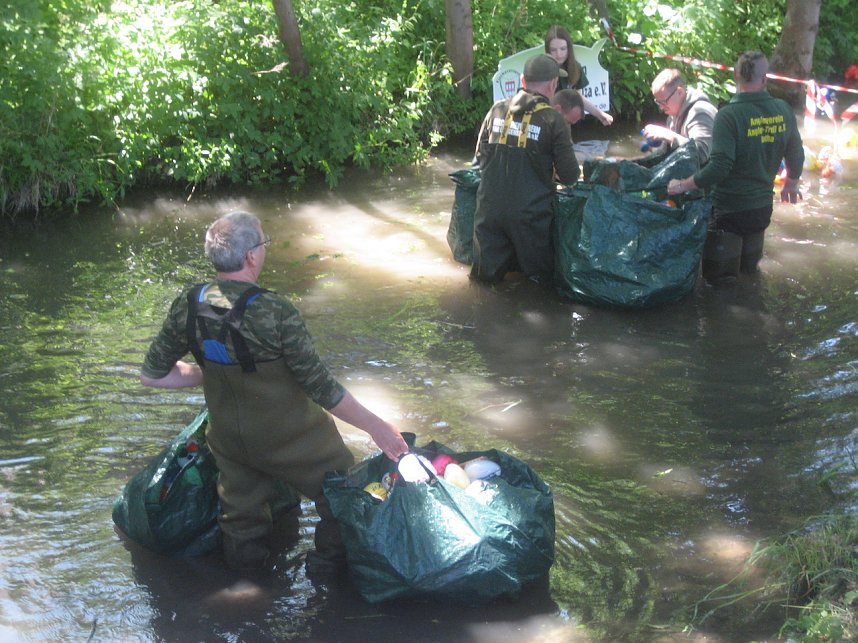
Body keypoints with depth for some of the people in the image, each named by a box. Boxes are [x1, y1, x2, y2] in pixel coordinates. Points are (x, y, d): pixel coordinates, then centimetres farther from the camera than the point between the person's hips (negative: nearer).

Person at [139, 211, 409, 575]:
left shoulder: (189, 306, -15)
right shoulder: (275, 313, -31)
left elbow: (152, 375, -3)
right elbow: (322, 389, -24)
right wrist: (377, 427, -13)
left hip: (229, 441, 5)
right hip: (292, 441, -5)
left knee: (242, 520, 25)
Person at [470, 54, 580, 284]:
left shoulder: (497, 110, 4)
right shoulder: (553, 119, -7)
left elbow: (480, 155, 15)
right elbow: (569, 175, -5)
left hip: (490, 206, 3)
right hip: (530, 211, -3)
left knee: (487, 273, 15)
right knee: (539, 272, 15)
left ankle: (491, 265, -3)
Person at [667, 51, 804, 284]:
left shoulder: (729, 115, -22)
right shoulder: (783, 110, -5)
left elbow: (719, 168, -26)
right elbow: (796, 154, 9)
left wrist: (682, 185, -13)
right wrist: (791, 183, 28)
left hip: (730, 209, -6)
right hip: (762, 207, 6)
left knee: (716, 274, 7)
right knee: (749, 268, 26)